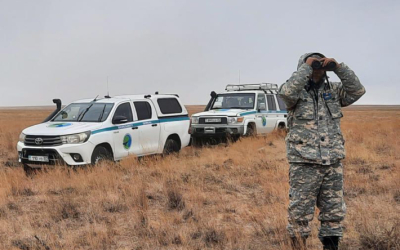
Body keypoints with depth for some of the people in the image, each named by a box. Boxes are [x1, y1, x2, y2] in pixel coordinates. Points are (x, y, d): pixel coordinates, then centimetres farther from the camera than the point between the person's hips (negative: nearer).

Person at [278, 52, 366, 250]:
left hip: (333, 163, 5)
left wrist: (338, 67, -7)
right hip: (304, 163, -4)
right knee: (300, 212, 0)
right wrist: (306, 66, -15)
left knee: (334, 212, 10)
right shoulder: (297, 92, -1)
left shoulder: (333, 91, 12)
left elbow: (357, 90, 0)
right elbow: (287, 92, -24)